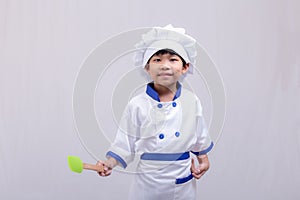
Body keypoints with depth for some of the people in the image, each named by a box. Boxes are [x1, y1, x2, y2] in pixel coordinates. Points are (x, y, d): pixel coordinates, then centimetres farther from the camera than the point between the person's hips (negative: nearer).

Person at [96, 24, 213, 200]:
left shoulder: (192, 101, -4)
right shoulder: (137, 105, -12)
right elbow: (126, 143, -7)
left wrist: (203, 160, 12)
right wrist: (109, 163, -20)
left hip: (183, 182, 2)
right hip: (148, 182, -2)